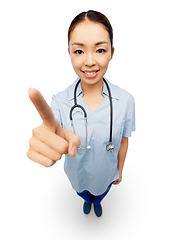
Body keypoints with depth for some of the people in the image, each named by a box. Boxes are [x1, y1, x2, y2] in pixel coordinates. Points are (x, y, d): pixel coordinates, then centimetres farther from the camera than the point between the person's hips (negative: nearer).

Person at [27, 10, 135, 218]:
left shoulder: (125, 101, -25)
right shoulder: (60, 101, -27)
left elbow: (123, 141, -11)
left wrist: (120, 171, 4)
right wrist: (46, 143, -60)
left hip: (106, 172, 1)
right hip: (78, 173, 0)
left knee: (100, 195, 35)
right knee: (83, 193, 35)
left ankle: (97, 203, 74)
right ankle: (87, 201, 74)